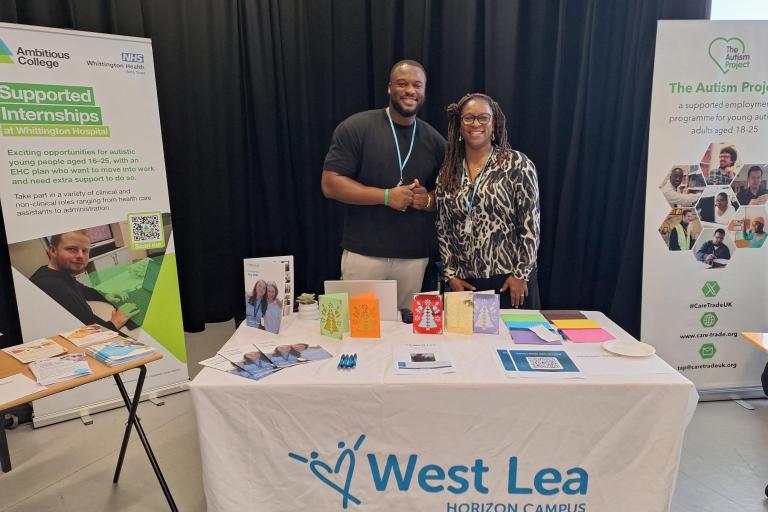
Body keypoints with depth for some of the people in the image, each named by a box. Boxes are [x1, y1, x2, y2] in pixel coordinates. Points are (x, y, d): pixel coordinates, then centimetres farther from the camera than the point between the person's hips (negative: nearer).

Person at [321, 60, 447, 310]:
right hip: (363, 254, -3)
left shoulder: (435, 140, 8)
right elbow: (330, 185, -9)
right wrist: (386, 196, -17)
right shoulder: (356, 128, -4)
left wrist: (428, 200, -7)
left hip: (415, 257, 3)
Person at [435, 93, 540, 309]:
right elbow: (443, 229, 8)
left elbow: (530, 224, -7)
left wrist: (521, 274, -10)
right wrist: (450, 274, 3)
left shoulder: (517, 164, -6)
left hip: (509, 279, -3)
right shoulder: (447, 173, 6)